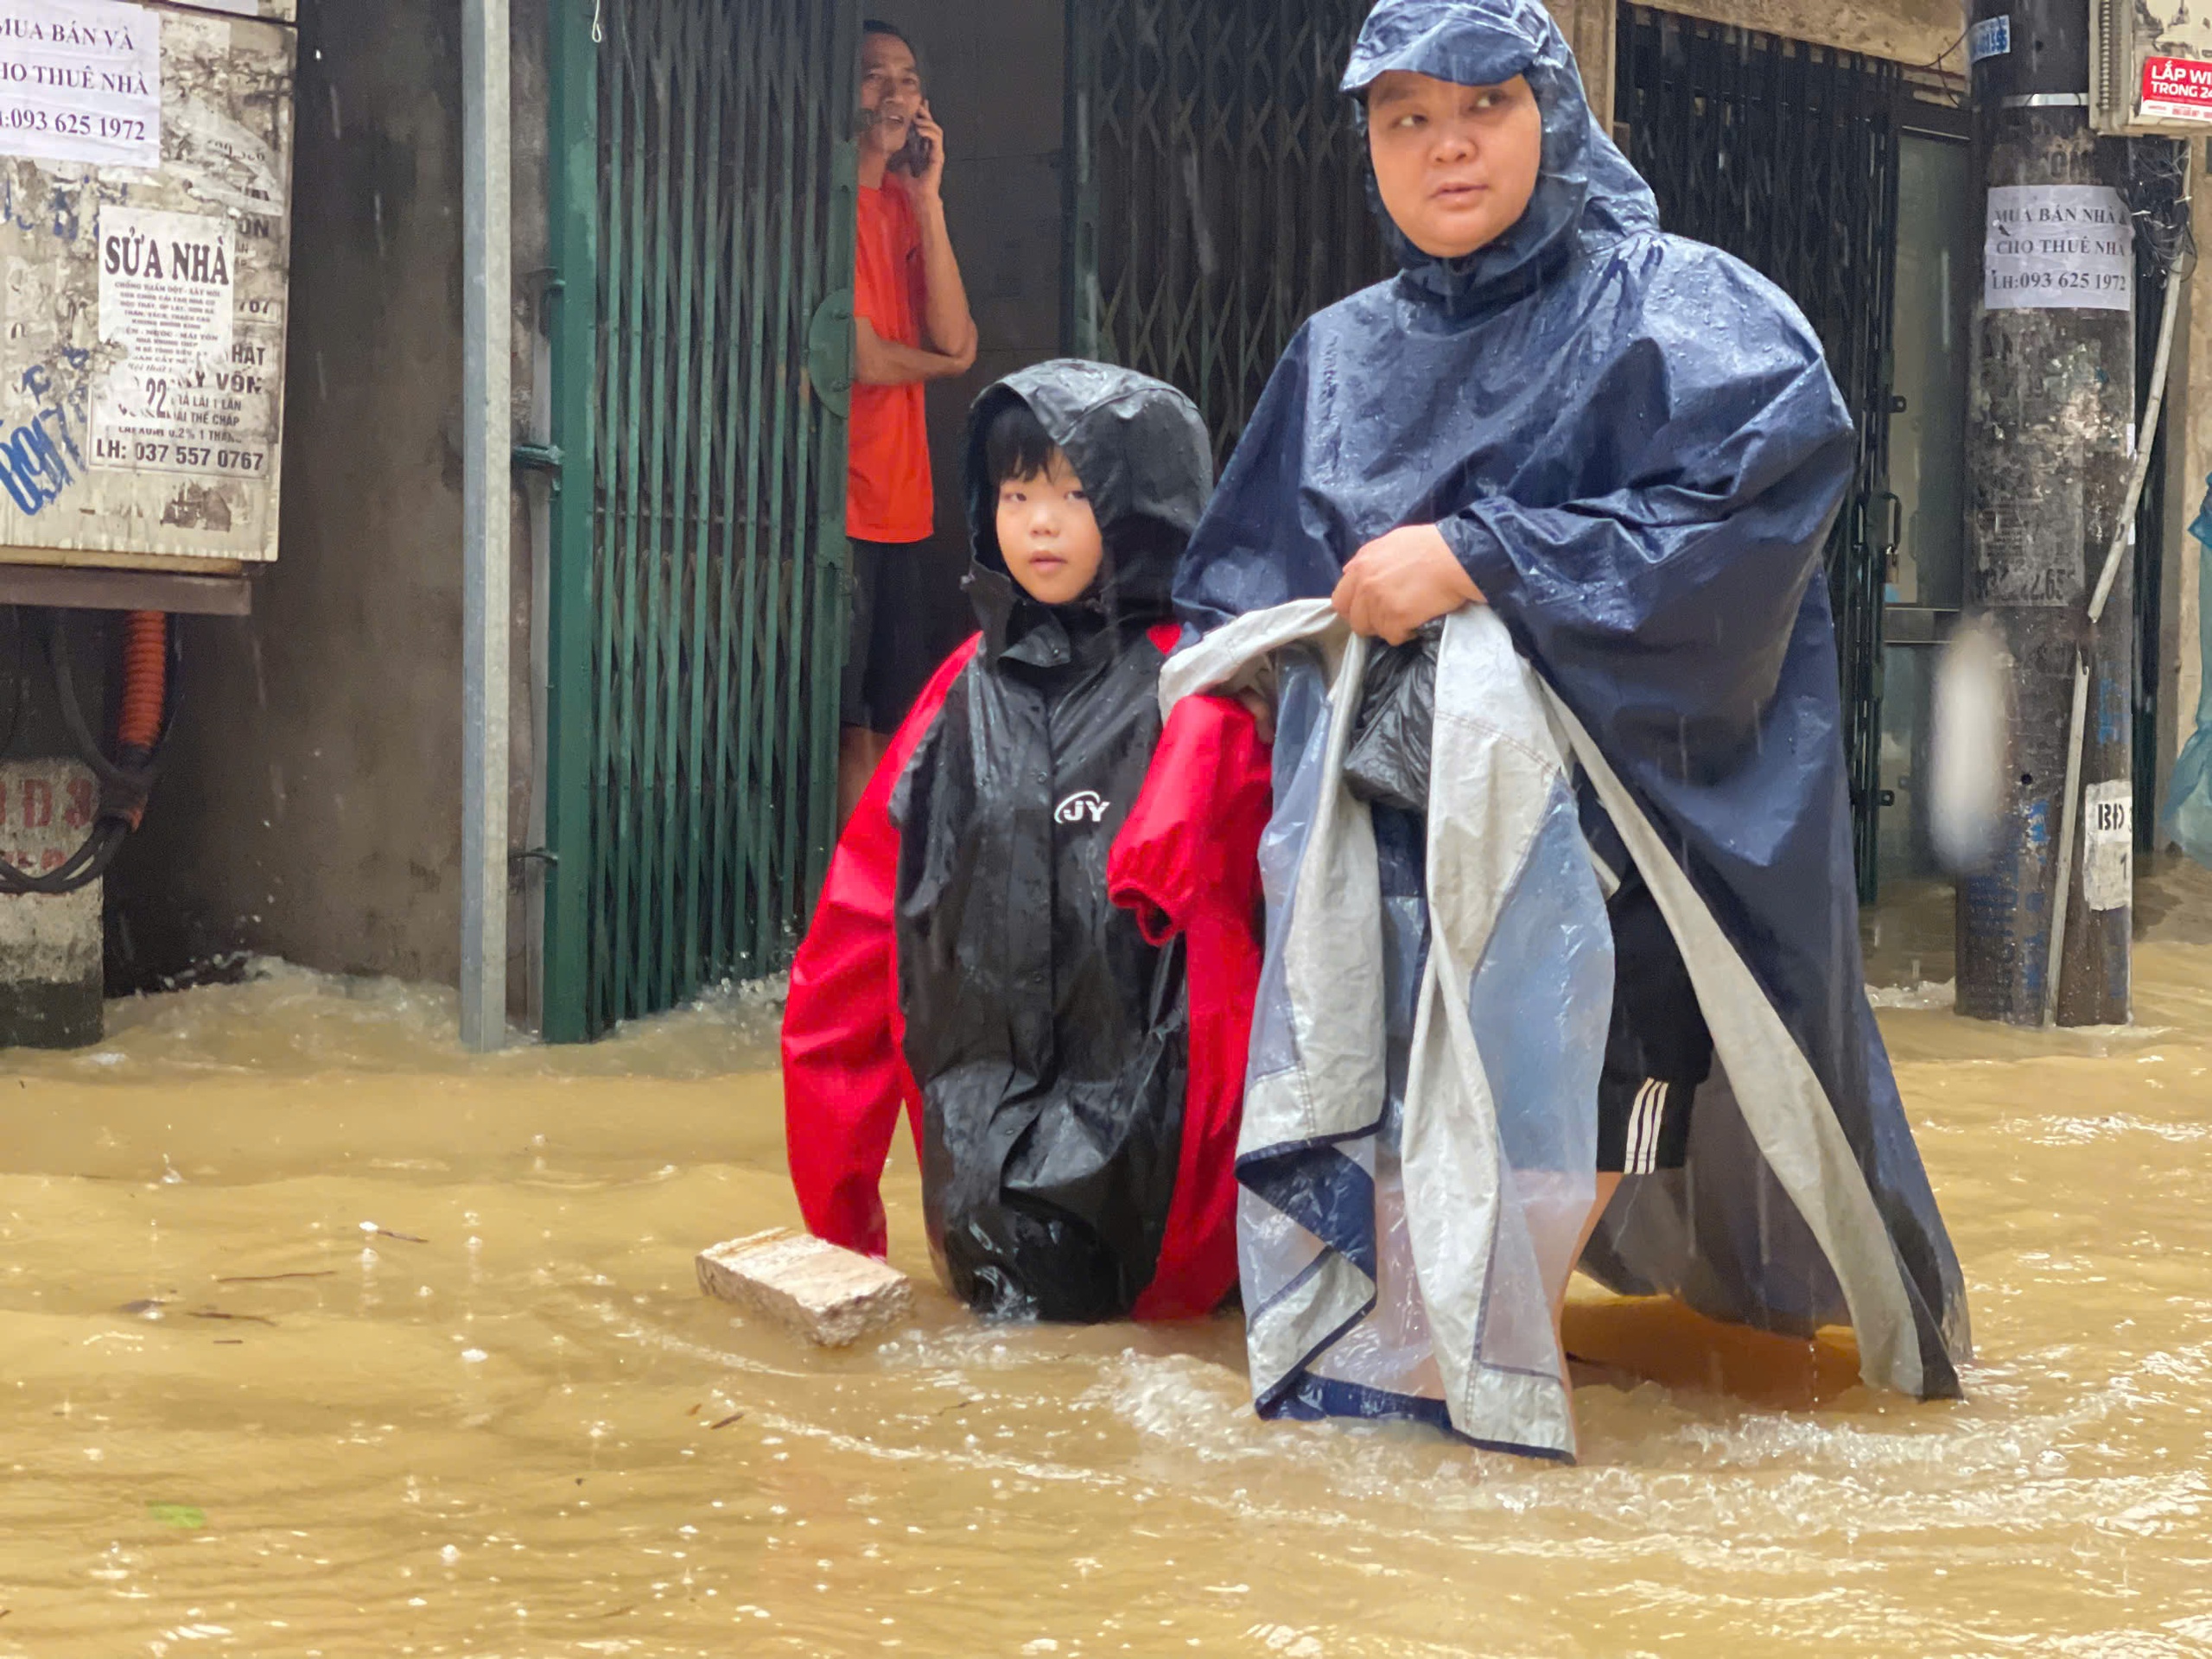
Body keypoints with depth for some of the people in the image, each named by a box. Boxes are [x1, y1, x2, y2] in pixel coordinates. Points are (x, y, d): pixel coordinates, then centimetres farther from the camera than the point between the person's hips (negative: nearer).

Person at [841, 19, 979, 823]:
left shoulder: (907, 206, 15)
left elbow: (958, 342, 0)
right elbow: (865, 358, -13)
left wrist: (928, 198, -3)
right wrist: (934, 359, 8)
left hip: (904, 508, 7)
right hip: (839, 508, -7)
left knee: (894, 725, 7)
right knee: (851, 727, -8)